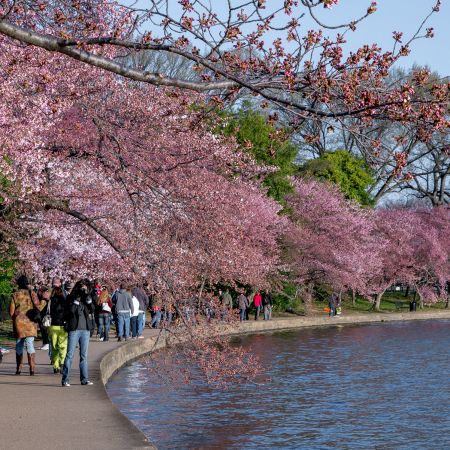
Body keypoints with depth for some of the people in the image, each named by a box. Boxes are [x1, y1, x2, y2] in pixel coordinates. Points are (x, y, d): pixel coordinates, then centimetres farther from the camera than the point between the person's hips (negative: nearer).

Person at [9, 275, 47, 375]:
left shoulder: (15, 295, 3)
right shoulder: (31, 294, -2)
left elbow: (11, 311, 2)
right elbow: (38, 307, -10)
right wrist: (44, 301, 6)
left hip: (18, 323, 2)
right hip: (30, 322, -1)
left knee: (19, 346, 11)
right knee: (30, 344, -5)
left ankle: (18, 368, 14)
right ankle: (32, 368, -14)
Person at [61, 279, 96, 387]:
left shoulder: (88, 298, 11)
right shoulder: (71, 298, 0)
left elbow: (93, 310, -3)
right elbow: (69, 311, -13)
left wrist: (88, 298, -11)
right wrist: (77, 300, -15)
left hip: (86, 330, 4)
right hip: (74, 329, -4)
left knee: (84, 355, 8)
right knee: (70, 355, -5)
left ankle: (84, 379, 12)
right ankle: (65, 379, -2)